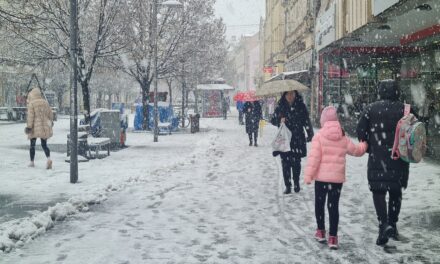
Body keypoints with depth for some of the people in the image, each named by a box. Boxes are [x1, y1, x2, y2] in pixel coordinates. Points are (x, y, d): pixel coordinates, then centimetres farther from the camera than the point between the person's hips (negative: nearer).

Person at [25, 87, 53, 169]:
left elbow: (30, 116, -15)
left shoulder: (31, 104, -9)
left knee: (32, 145, 11)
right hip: (44, 127, 4)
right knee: (44, 145, 8)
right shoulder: (45, 102, 6)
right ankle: (49, 159, -15)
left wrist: (29, 126, -13)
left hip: (35, 128, -4)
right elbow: (50, 114, 13)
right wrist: (50, 122, 29)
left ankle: (32, 162, 18)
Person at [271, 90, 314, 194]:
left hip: (297, 139, -1)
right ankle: (287, 186, 8)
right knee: (285, 163, 0)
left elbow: (307, 120, 4)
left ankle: (296, 183, 20)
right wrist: (279, 120, -12)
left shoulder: (300, 106, 1)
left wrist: (310, 134, -1)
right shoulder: (280, 107, 3)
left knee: (296, 162, 2)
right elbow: (273, 120, 9)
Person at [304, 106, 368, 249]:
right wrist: (364, 145, 36)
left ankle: (321, 231, 24)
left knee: (319, 203, 15)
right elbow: (356, 150, 14)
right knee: (334, 205, 5)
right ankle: (333, 237, 3)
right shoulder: (343, 138, 3)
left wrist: (308, 174, -12)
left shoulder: (319, 136, -8)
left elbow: (314, 157, -14)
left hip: (321, 176, -2)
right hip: (338, 178, 2)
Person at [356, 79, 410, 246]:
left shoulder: (371, 109, -2)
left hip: (377, 158, -1)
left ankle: (384, 224, -15)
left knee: (378, 191, 2)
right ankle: (392, 225, 21)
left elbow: (360, 130, -3)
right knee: (396, 191, 16)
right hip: (399, 158, 2)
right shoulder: (403, 110, -2)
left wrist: (368, 148, 11)